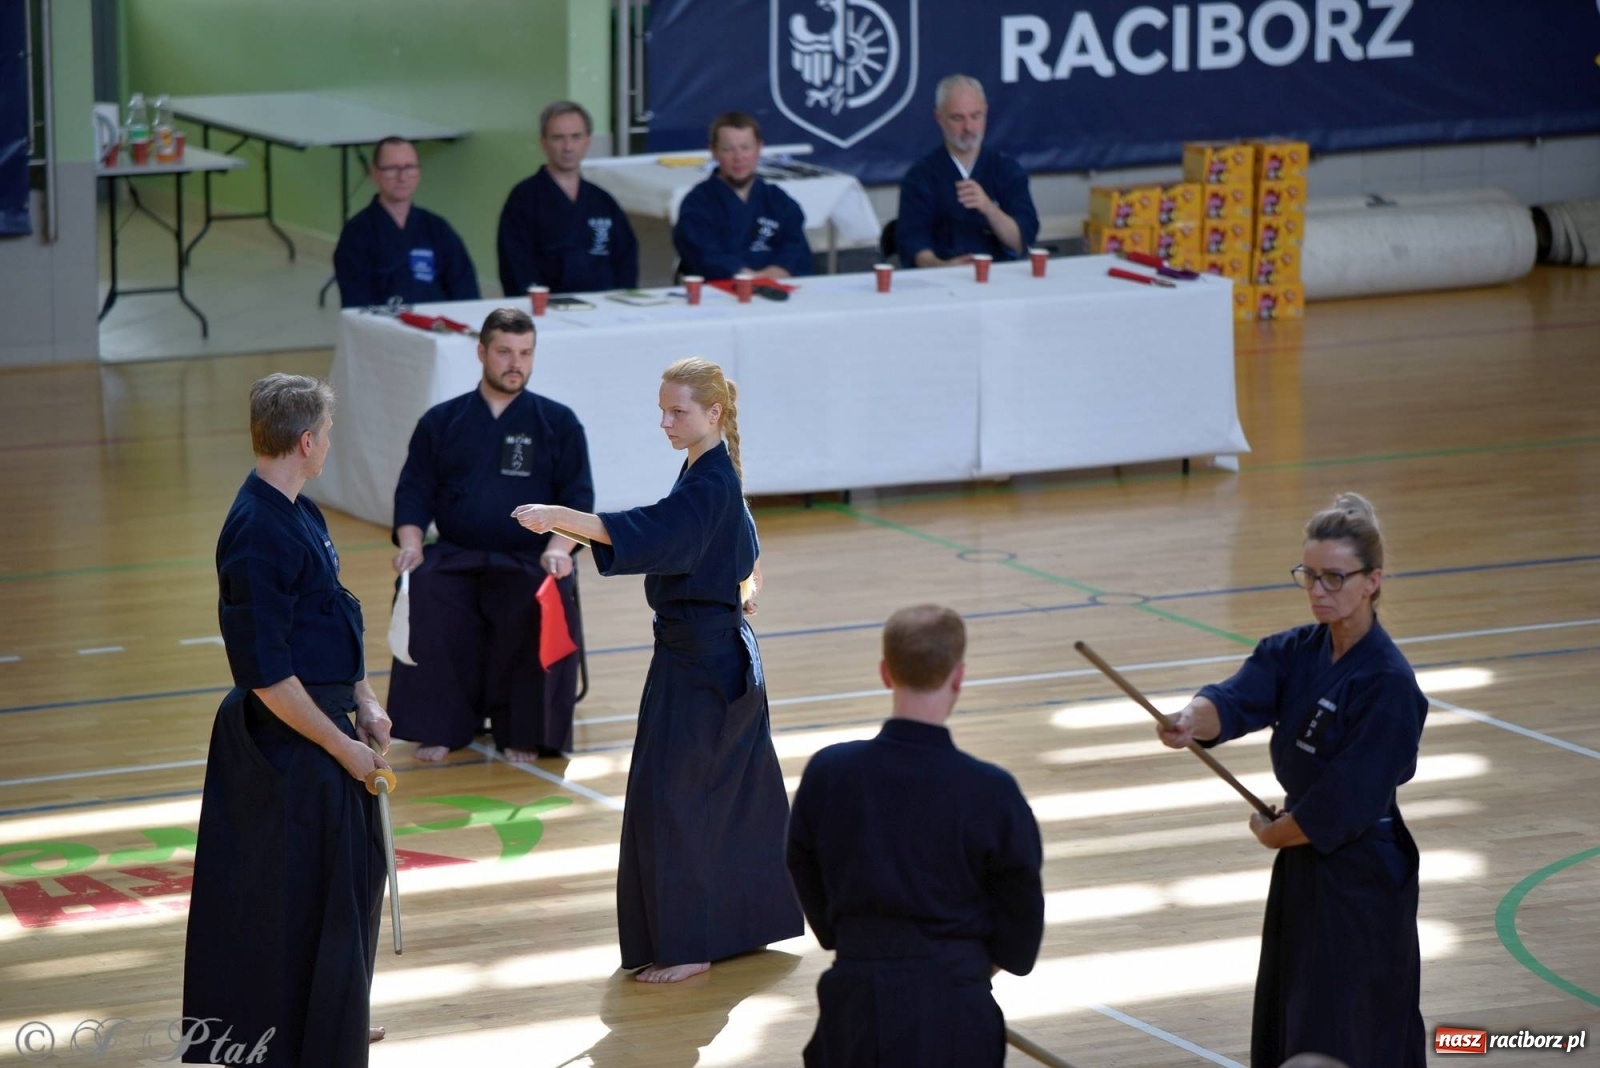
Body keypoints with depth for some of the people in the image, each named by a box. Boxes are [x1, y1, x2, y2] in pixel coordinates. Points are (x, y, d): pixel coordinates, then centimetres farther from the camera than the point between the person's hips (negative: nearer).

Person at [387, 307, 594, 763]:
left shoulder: (558, 423, 9)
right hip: (455, 556, 1)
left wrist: (557, 549, -17)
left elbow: (577, 499, 3)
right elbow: (413, 494, 9)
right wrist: (411, 544, -11)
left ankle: (523, 731, -18)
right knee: (423, 593, -32)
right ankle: (439, 726, -20)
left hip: (529, 561, -1)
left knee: (541, 603, -35)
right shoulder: (441, 422, 12)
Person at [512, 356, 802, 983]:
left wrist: (559, 517, -46)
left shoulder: (710, 485, -21)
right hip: (726, 652, 10)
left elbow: (648, 532, -37)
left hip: (700, 660, -10)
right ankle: (753, 917, 31)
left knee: (670, 796, -7)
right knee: (736, 789, 19)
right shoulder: (709, 472, 10)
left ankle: (686, 944, -2)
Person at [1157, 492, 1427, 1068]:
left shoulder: (1388, 684, -21)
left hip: (1361, 876, -8)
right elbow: (1237, 700, -15)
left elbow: (1344, 803, -21)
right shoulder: (1294, 652, 2)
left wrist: (1274, 833, -6)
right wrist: (1192, 721, -38)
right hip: (1302, 868, 8)